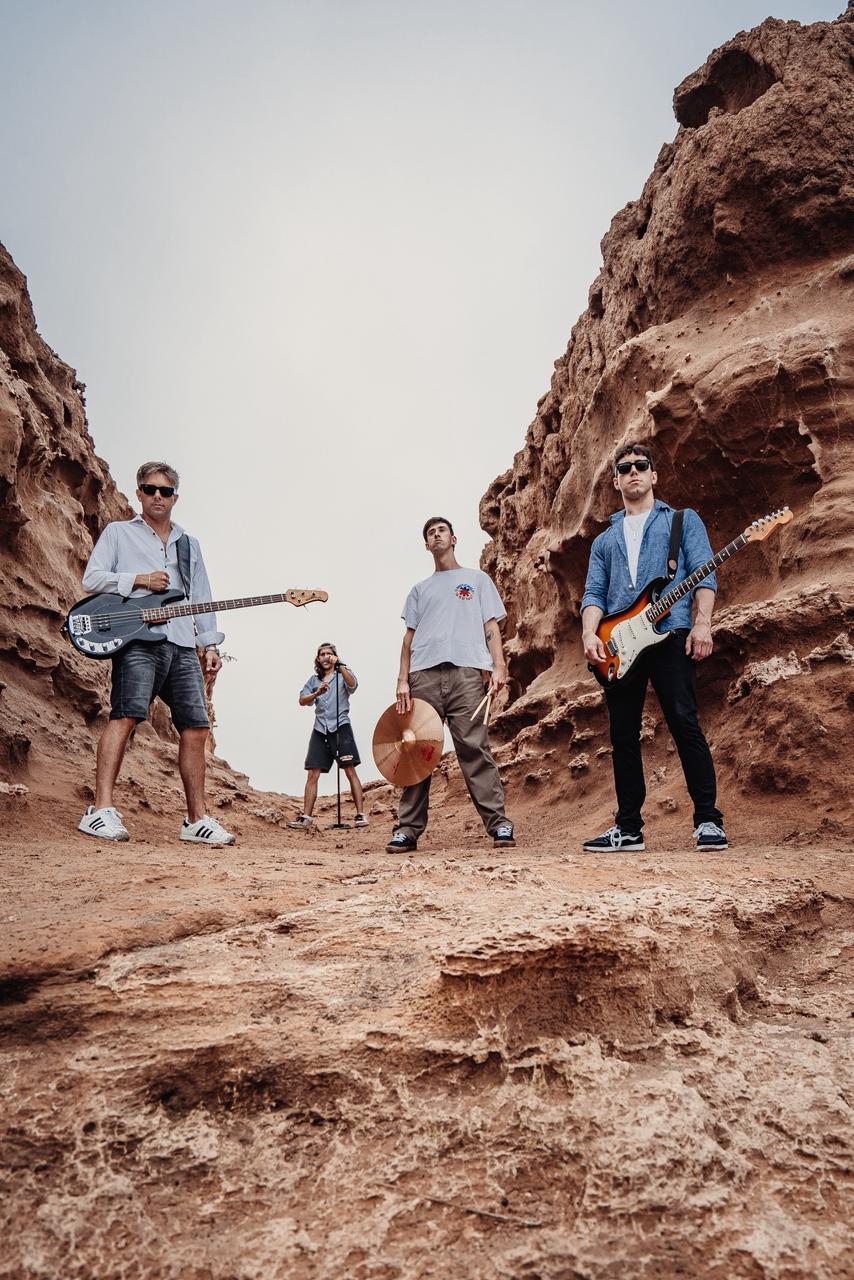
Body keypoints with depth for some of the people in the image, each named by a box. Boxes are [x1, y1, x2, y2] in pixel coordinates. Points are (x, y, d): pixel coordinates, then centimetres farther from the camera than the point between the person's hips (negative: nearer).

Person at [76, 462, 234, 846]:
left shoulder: (189, 544, 26)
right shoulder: (118, 532, 14)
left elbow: (202, 599, 24)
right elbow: (91, 578, 5)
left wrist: (211, 645, 13)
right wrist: (138, 579, -8)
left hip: (182, 646, 5)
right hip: (137, 638, -5)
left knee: (195, 727, 1)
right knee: (125, 716, -22)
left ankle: (196, 819, 7)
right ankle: (101, 811, -23)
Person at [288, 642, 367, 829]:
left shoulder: (343, 675, 8)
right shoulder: (314, 679, 18)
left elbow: (353, 684, -15)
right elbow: (302, 701, 5)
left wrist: (339, 665, -28)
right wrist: (317, 693, -14)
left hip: (340, 727, -4)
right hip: (320, 729, 4)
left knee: (350, 771, -9)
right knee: (312, 774, -1)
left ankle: (360, 814, -9)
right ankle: (306, 817, 1)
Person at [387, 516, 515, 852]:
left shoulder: (477, 579, 21)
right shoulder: (420, 589, 26)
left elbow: (491, 627, 11)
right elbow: (409, 637, 18)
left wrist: (499, 665, -5)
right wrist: (402, 680, 5)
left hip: (466, 672, -2)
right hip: (423, 675, 3)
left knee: (474, 749, -12)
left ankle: (498, 824, -10)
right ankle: (408, 828, 2)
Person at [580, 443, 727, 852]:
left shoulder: (683, 520, 15)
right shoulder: (605, 540, 25)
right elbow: (594, 593, 14)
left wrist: (701, 623, -13)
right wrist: (589, 634, -6)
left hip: (669, 634, -4)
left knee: (684, 723, -11)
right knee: (623, 736, 4)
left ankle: (708, 821, -3)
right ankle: (628, 828, 11)